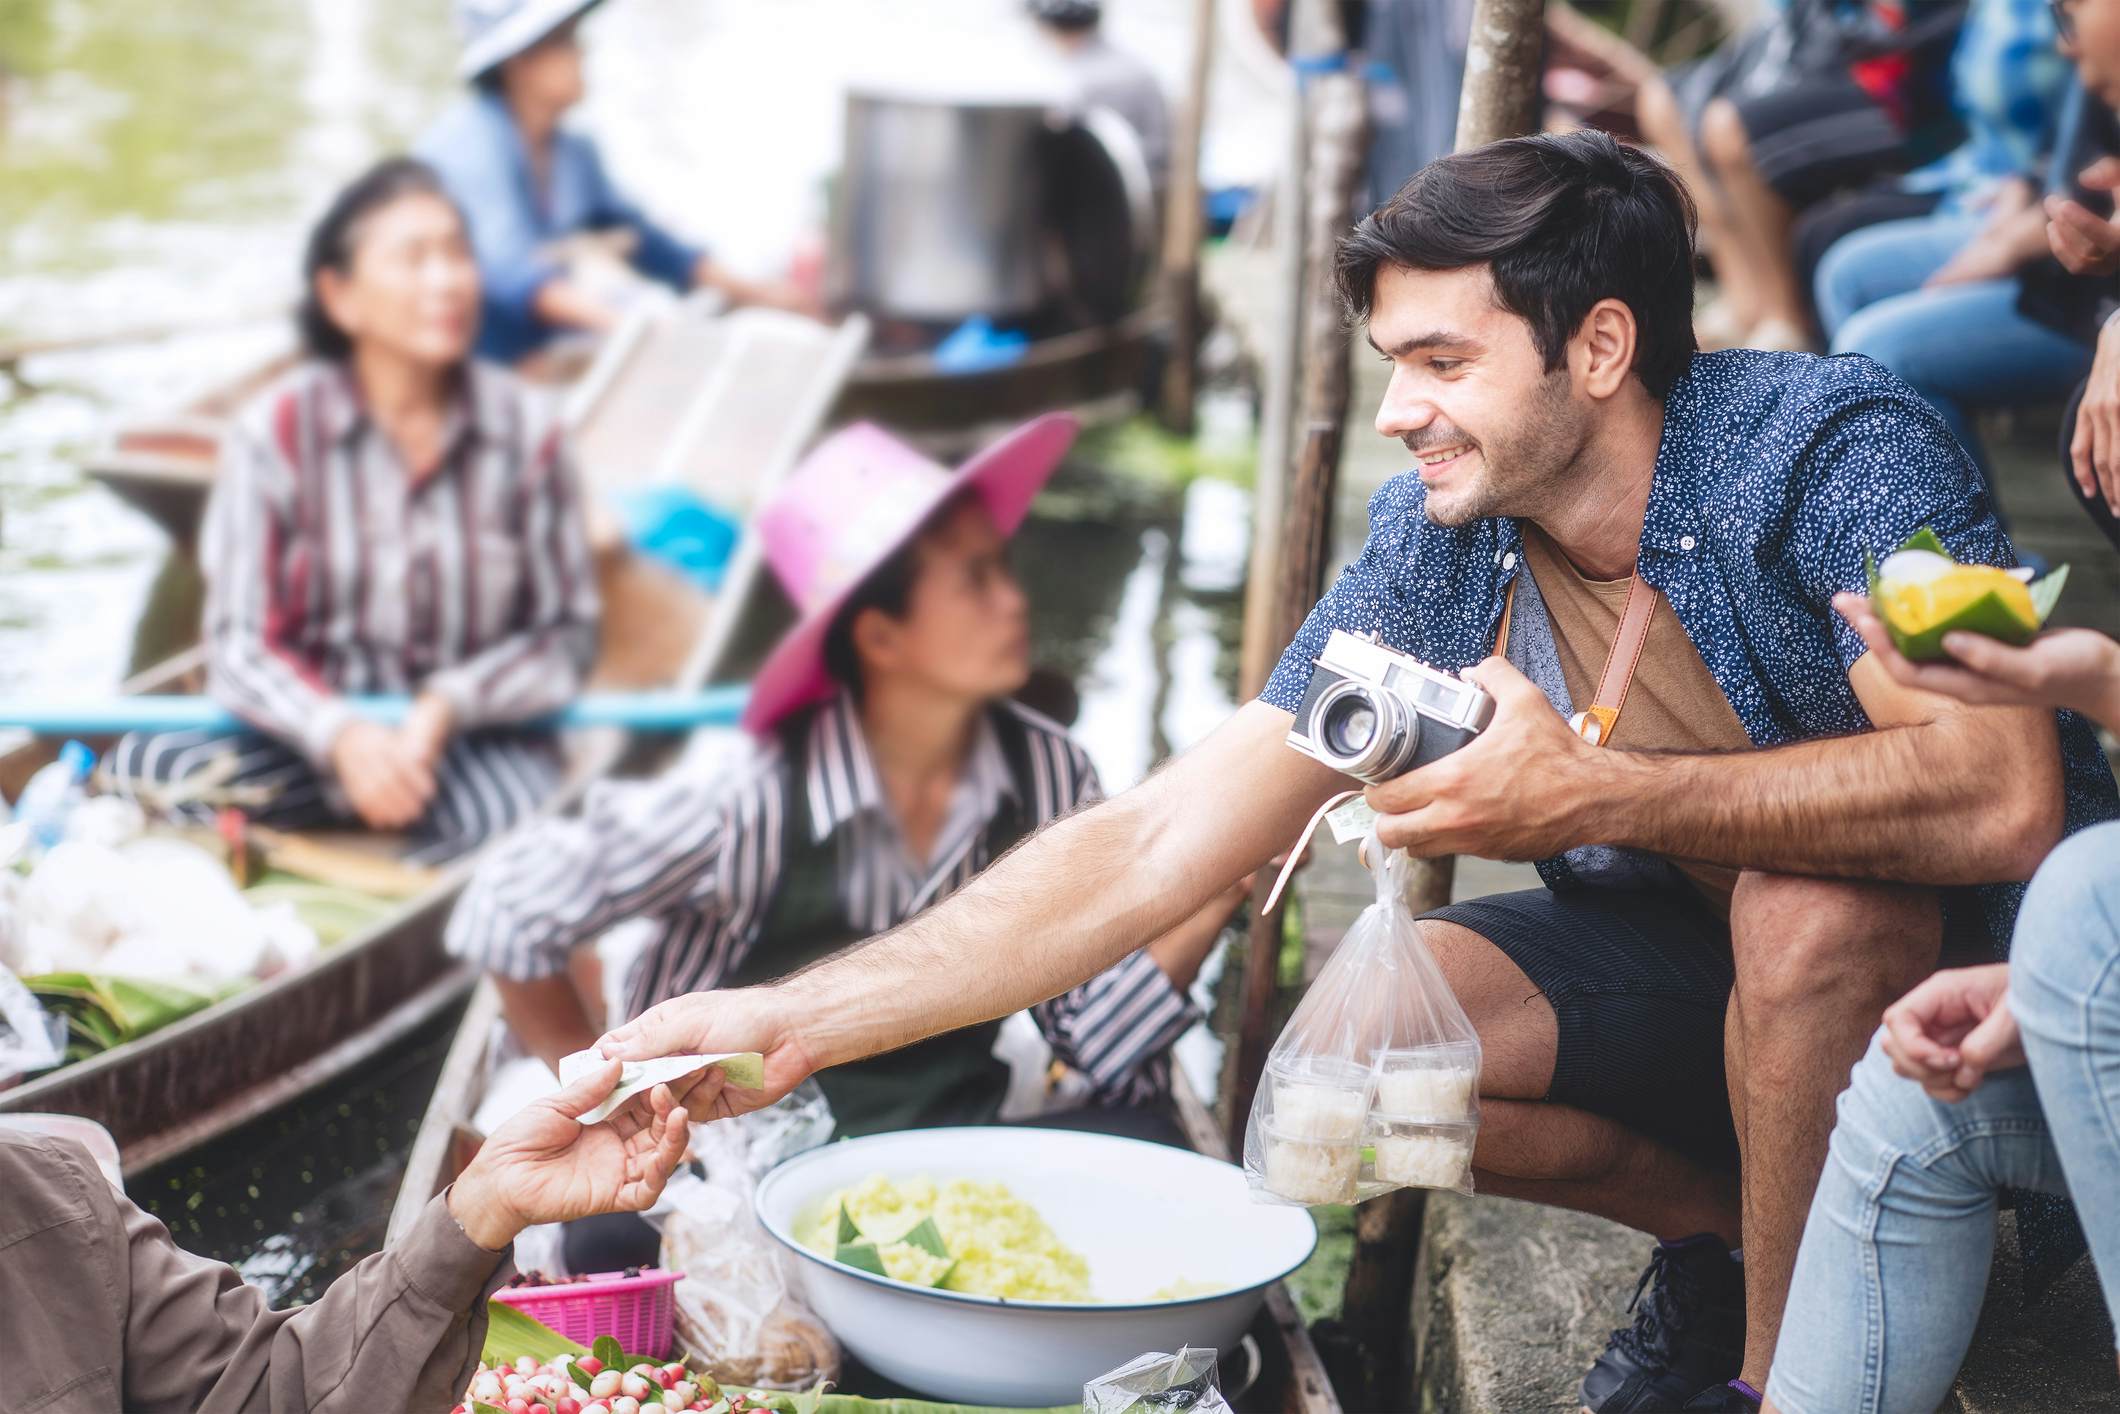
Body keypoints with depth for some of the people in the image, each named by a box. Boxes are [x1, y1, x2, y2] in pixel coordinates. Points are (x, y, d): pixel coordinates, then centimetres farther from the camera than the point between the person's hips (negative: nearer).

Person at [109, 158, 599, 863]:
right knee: (141, 768, -28)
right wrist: (342, 735, -29)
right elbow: (241, 643, -10)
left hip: (477, 728, 0)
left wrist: (448, 708, -17)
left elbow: (568, 633, 0)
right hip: (314, 720, 0)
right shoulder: (276, 431, -8)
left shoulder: (524, 429, -5)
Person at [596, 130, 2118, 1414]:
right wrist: (796, 1021, -21)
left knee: (1807, 899, -36)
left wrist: (1597, 795, -44)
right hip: (1697, 958, 5)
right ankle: (1723, 1229, 7)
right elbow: (1151, 847, -13)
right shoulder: (1435, 550, -11)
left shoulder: (1832, 445, -25)